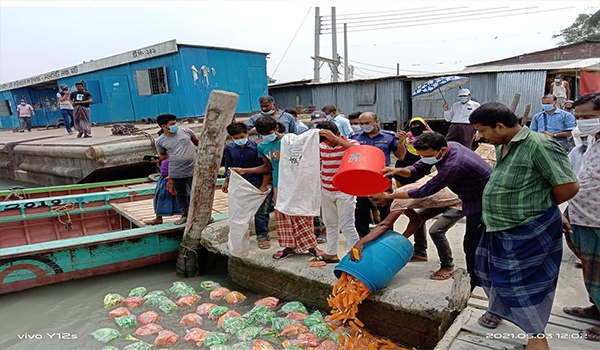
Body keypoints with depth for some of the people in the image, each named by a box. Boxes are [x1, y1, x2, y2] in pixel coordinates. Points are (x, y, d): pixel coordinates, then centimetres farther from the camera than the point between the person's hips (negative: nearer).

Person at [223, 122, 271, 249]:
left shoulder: (257, 146, -12)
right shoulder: (229, 148, 0)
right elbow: (228, 167, 14)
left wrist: (264, 185, -8)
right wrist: (226, 182, 15)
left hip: (258, 186, -3)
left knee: (261, 213, 6)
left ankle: (262, 236, 20)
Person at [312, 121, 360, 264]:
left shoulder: (350, 143, -10)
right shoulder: (321, 147, 5)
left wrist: (334, 138, -38)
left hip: (345, 191, -6)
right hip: (326, 191, 6)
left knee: (347, 225, -4)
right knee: (330, 224, 16)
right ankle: (331, 254, 29)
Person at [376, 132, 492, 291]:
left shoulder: (454, 165, -38)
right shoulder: (443, 146, -10)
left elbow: (423, 192, -31)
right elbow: (417, 168, -2)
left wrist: (388, 196, -23)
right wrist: (397, 170, -24)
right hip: (472, 198, 10)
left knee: (472, 246, -2)